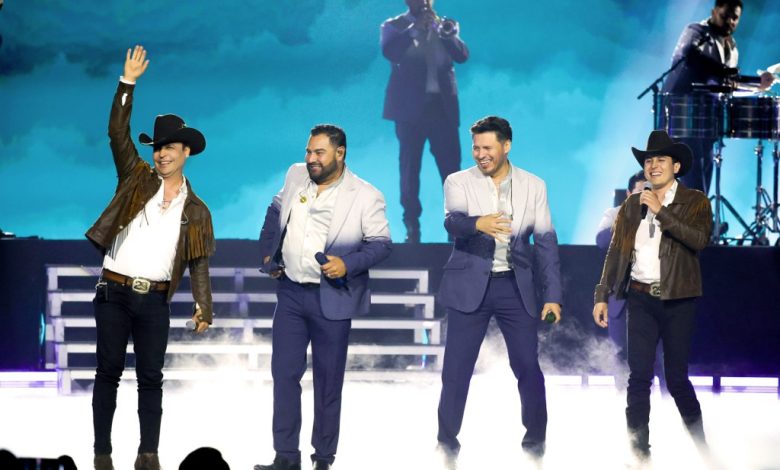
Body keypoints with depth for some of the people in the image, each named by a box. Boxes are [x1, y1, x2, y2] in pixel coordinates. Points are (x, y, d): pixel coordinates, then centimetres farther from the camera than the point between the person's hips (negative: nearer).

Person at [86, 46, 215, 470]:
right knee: (108, 372, 2)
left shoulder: (196, 211, 9)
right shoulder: (137, 178, 8)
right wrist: (128, 83, -9)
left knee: (151, 378, 2)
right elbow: (118, 132, -1)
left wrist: (203, 306, -9)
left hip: (155, 300, 1)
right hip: (113, 292, 0)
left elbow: (199, 263, 6)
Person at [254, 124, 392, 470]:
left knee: (328, 380, 5)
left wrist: (348, 264, -22)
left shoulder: (365, 196, -11)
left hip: (331, 299, -4)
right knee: (284, 373, 3)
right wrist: (267, 254, 12)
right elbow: (275, 212, 20)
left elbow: (381, 243, -8)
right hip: (290, 292, 4)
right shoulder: (296, 176, 4)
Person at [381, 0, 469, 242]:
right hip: (411, 105, -2)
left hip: (443, 105, 2)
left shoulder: (447, 26, 13)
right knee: (410, 166, -2)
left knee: (451, 166, -3)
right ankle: (412, 226, 0)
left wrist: (443, 31, -15)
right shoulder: (394, 27, 6)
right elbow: (389, 51, -14)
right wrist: (414, 29, -20)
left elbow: (462, 55, -2)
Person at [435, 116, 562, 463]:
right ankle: (447, 444, 10)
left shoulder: (533, 186, 4)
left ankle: (536, 442, 15)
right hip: (470, 286, -1)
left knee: (528, 366, 1)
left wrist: (553, 294, -3)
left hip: (516, 287, 1)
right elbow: (452, 222, -21)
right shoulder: (458, 183, -2)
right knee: (456, 369, 0)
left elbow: (546, 241, 4)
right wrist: (477, 223, -45)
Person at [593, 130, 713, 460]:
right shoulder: (632, 206, 11)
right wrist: (602, 296, 7)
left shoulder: (695, 202, 1)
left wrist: (661, 212, -16)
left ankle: (701, 447, 18)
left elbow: (700, 239, -16)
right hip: (641, 299, 3)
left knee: (677, 377, 0)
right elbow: (615, 253, 13)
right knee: (639, 377, -1)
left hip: (678, 300, -3)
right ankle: (639, 451, 3)